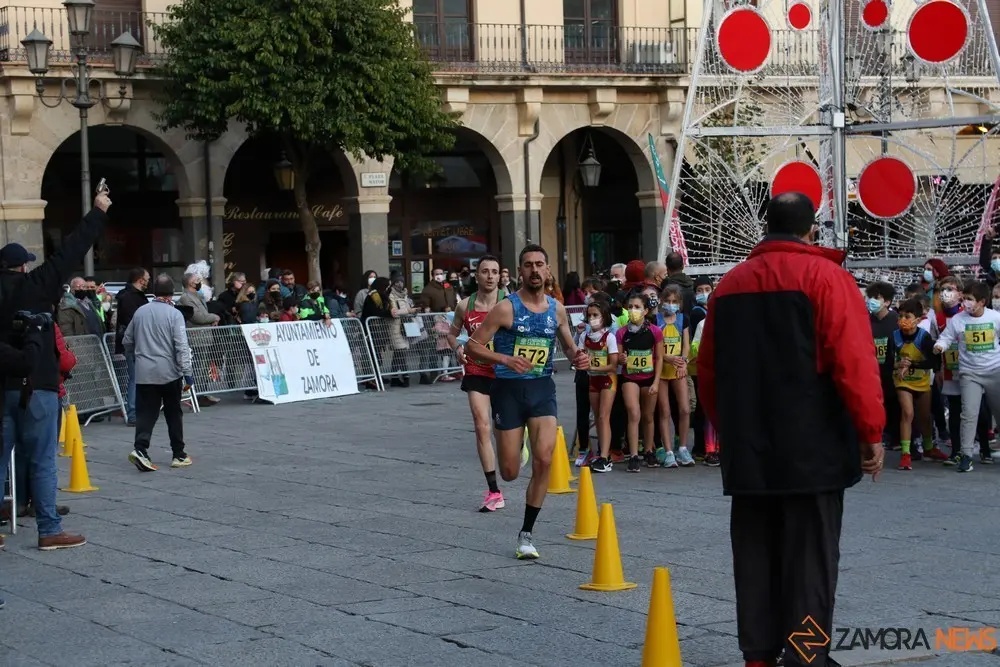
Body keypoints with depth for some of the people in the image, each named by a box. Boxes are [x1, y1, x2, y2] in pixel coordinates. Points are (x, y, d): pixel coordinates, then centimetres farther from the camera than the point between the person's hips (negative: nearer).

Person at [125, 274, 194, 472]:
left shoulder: (140, 312, 5)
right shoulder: (174, 314, -8)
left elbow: (127, 342, 16)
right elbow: (182, 346, -14)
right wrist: (187, 373, -12)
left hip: (144, 373, 3)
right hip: (169, 373, -3)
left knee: (145, 414, 1)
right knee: (174, 414, 11)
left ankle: (140, 449, -20)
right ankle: (179, 455, 18)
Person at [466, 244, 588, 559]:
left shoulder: (557, 309, 4)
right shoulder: (506, 308, -10)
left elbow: (568, 345, 20)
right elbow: (472, 347, -10)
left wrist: (576, 356, -4)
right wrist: (505, 359, -25)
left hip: (542, 388, 3)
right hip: (509, 388, -3)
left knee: (544, 459, -14)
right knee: (510, 473, 1)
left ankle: (526, 534, -1)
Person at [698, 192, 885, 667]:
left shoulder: (730, 284, 11)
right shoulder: (825, 277, -7)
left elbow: (709, 370, 15)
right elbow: (854, 361, -14)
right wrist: (871, 432, -8)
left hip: (748, 450, 5)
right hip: (812, 449, -5)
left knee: (755, 556, 10)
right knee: (810, 558, -1)